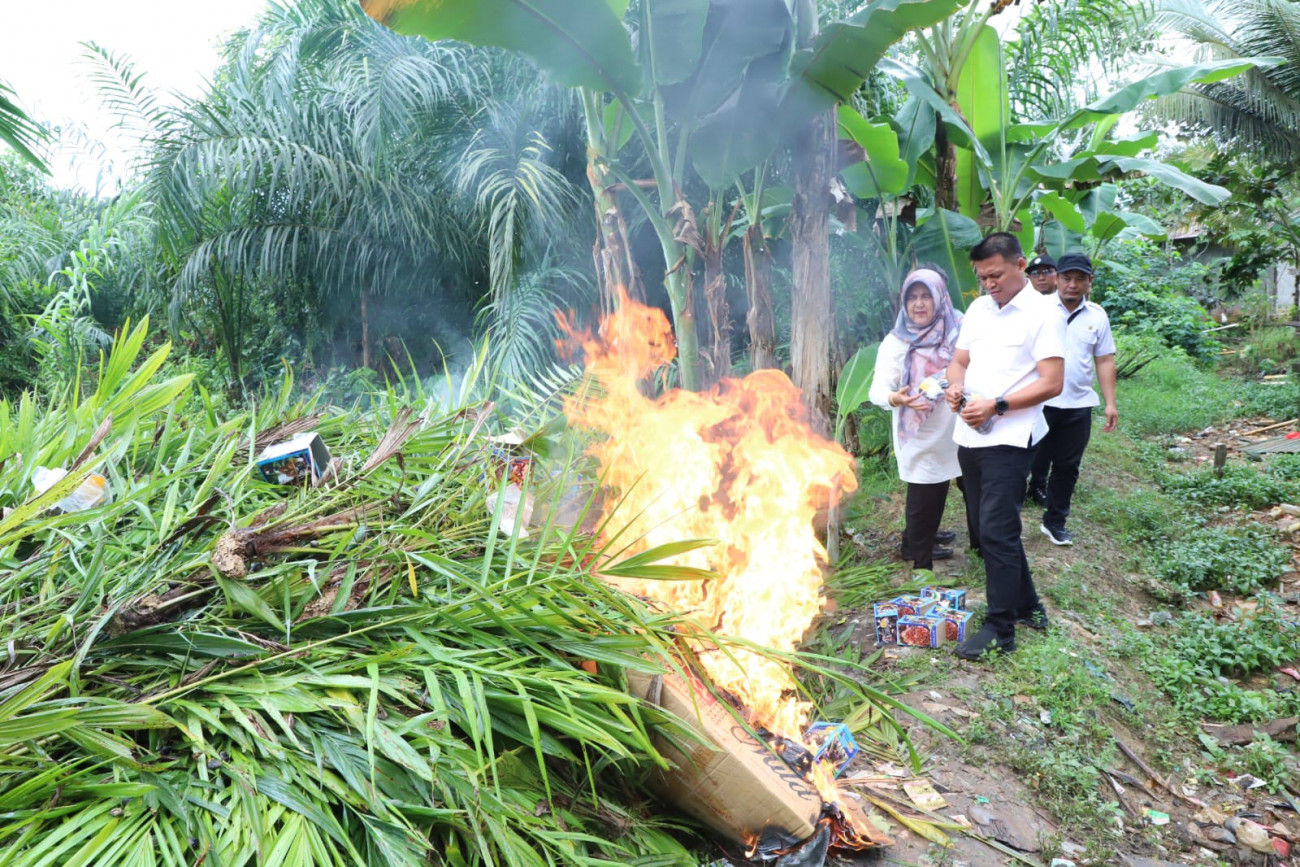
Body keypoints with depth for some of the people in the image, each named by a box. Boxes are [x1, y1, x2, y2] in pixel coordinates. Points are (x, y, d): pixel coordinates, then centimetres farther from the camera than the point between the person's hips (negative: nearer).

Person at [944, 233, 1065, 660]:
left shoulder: (1044, 314, -8)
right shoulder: (978, 309, 13)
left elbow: (1051, 384, -13)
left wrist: (997, 405, -21)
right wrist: (956, 387, -3)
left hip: (1008, 439, -8)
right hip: (970, 434, 8)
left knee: (997, 532, -7)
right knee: (986, 528, 15)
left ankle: (1000, 629, 5)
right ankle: (1027, 607, 32)